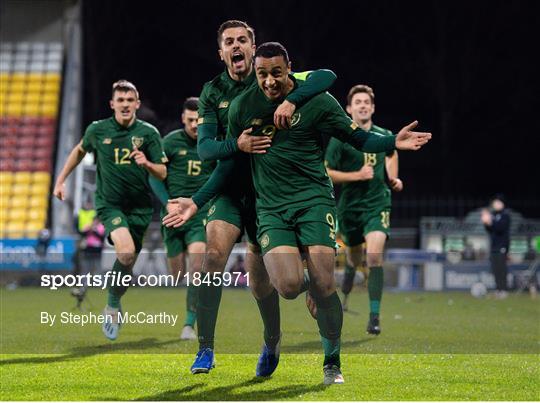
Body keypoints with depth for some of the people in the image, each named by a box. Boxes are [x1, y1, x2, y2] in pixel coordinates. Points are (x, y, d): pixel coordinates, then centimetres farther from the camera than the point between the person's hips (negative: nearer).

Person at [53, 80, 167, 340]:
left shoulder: (148, 133, -2)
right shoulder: (97, 130, -1)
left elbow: (162, 173, -2)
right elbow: (80, 150, 20)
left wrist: (147, 163, -23)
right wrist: (61, 180, 18)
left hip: (139, 206, 2)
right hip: (109, 204, -2)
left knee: (128, 263, 4)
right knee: (126, 252, -26)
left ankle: (113, 307, 29)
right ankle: (114, 305, -7)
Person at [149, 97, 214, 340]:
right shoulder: (171, 141, -1)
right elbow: (154, 175, 3)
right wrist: (168, 203, -8)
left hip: (201, 211, -1)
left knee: (197, 257, -21)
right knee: (177, 270, 4)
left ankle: (190, 323, -17)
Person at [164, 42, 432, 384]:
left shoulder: (317, 100, -2)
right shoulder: (243, 107, 5)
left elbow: (358, 138, 5)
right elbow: (231, 163, 15)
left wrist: (393, 142, -14)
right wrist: (197, 202, 12)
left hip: (314, 198, -1)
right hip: (271, 207, 1)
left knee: (323, 284, -14)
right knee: (289, 286, -21)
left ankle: (332, 363, 6)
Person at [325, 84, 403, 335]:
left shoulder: (384, 135, 3)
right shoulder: (340, 138, -8)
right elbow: (326, 173, -9)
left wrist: (393, 178, 11)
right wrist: (357, 175, -19)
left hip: (378, 204, 0)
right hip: (350, 206, 0)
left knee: (374, 254, -20)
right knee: (354, 258, 14)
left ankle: (374, 316, -17)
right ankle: (345, 293, 49)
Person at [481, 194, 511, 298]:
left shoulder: (505, 215, -6)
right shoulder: (493, 214, 15)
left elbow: (500, 227, -21)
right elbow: (490, 230, 15)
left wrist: (490, 222, -31)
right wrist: (486, 222, -2)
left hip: (502, 246, -7)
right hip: (493, 246, 7)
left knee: (501, 268, -12)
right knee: (495, 269, 6)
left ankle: (503, 290, -11)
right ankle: (498, 289, 11)